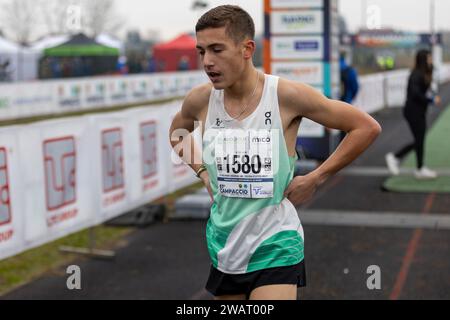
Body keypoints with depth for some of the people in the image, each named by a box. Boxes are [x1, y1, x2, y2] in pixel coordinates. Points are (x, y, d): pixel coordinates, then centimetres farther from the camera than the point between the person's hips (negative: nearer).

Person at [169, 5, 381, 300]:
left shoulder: (286, 95, -16)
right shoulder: (200, 100, -5)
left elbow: (367, 128, -8)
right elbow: (177, 132, 21)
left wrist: (315, 179, -8)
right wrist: (202, 172, 7)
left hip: (275, 245, -4)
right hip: (223, 242, 4)